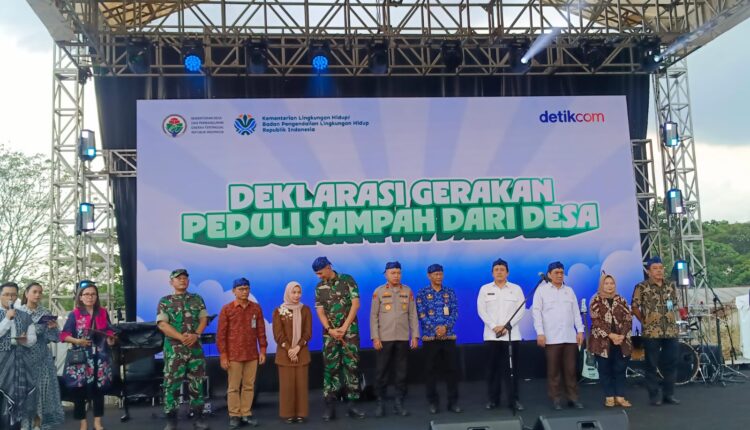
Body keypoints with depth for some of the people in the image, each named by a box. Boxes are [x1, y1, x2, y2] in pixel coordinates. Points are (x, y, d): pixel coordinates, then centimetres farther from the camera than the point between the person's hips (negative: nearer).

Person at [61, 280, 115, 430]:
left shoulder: (103, 313, 4)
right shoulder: (74, 315, -4)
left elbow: (109, 332, 11)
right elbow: (64, 335, -5)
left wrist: (110, 339, -9)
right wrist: (77, 341, -20)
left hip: (100, 357, 2)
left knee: (99, 389, 8)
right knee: (79, 390, 1)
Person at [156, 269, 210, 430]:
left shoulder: (197, 299, 10)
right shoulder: (165, 301, 3)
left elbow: (204, 319, 5)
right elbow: (162, 324, -7)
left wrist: (195, 335, -14)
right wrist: (181, 337, -17)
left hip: (195, 347, 2)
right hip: (174, 348, -2)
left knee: (196, 383, 5)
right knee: (172, 383, -3)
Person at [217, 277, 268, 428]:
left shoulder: (256, 308, 4)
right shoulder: (226, 309, -3)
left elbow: (261, 331, 8)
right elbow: (221, 334, -4)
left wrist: (262, 350, 3)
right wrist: (223, 355, -8)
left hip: (252, 355, 3)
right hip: (234, 355, -2)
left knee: (249, 386, 8)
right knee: (233, 387, 4)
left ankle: (246, 413, 17)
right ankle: (234, 415, 12)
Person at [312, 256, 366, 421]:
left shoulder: (347, 280, -2)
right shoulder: (319, 287, 7)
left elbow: (355, 304, -7)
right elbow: (320, 311, 3)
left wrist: (344, 327, -12)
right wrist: (330, 329, -12)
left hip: (350, 330, -2)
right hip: (330, 332, 2)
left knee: (351, 365, -1)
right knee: (330, 368, 0)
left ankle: (351, 404, 5)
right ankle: (330, 406, 3)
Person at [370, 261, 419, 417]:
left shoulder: (408, 291, 6)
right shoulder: (379, 291, 1)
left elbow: (413, 315, 7)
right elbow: (374, 316, -1)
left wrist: (415, 336, 1)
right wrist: (375, 338, -8)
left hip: (403, 339, 2)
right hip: (384, 339, -2)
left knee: (401, 373, 5)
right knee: (381, 372, 2)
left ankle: (399, 403, 14)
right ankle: (380, 403, 12)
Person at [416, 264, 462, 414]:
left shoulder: (450, 292, 8)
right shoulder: (422, 293, 2)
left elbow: (455, 312, 2)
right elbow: (421, 314, -5)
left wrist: (445, 327, -13)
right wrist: (435, 328, -14)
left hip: (448, 336, 2)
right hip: (430, 337, -2)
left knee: (451, 368, 3)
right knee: (431, 370, 3)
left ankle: (453, 401, 12)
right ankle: (433, 402, 12)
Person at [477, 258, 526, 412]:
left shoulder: (516, 289, 7)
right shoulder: (485, 289, 8)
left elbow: (521, 310, -1)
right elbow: (481, 311, 1)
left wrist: (506, 326, -11)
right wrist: (494, 326, -11)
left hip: (512, 335, 0)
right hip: (491, 335, 1)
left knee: (512, 368, 0)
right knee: (493, 368, 4)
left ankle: (514, 400, 6)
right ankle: (492, 399, 12)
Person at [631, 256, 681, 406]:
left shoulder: (671, 286, 9)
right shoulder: (642, 287, -6)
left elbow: (675, 304, 20)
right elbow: (634, 307, -2)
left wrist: (671, 319, 11)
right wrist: (644, 321, -2)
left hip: (671, 331, 5)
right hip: (651, 332, -4)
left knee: (671, 363, 7)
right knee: (652, 365, 1)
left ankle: (669, 394, 19)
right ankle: (654, 395, 9)